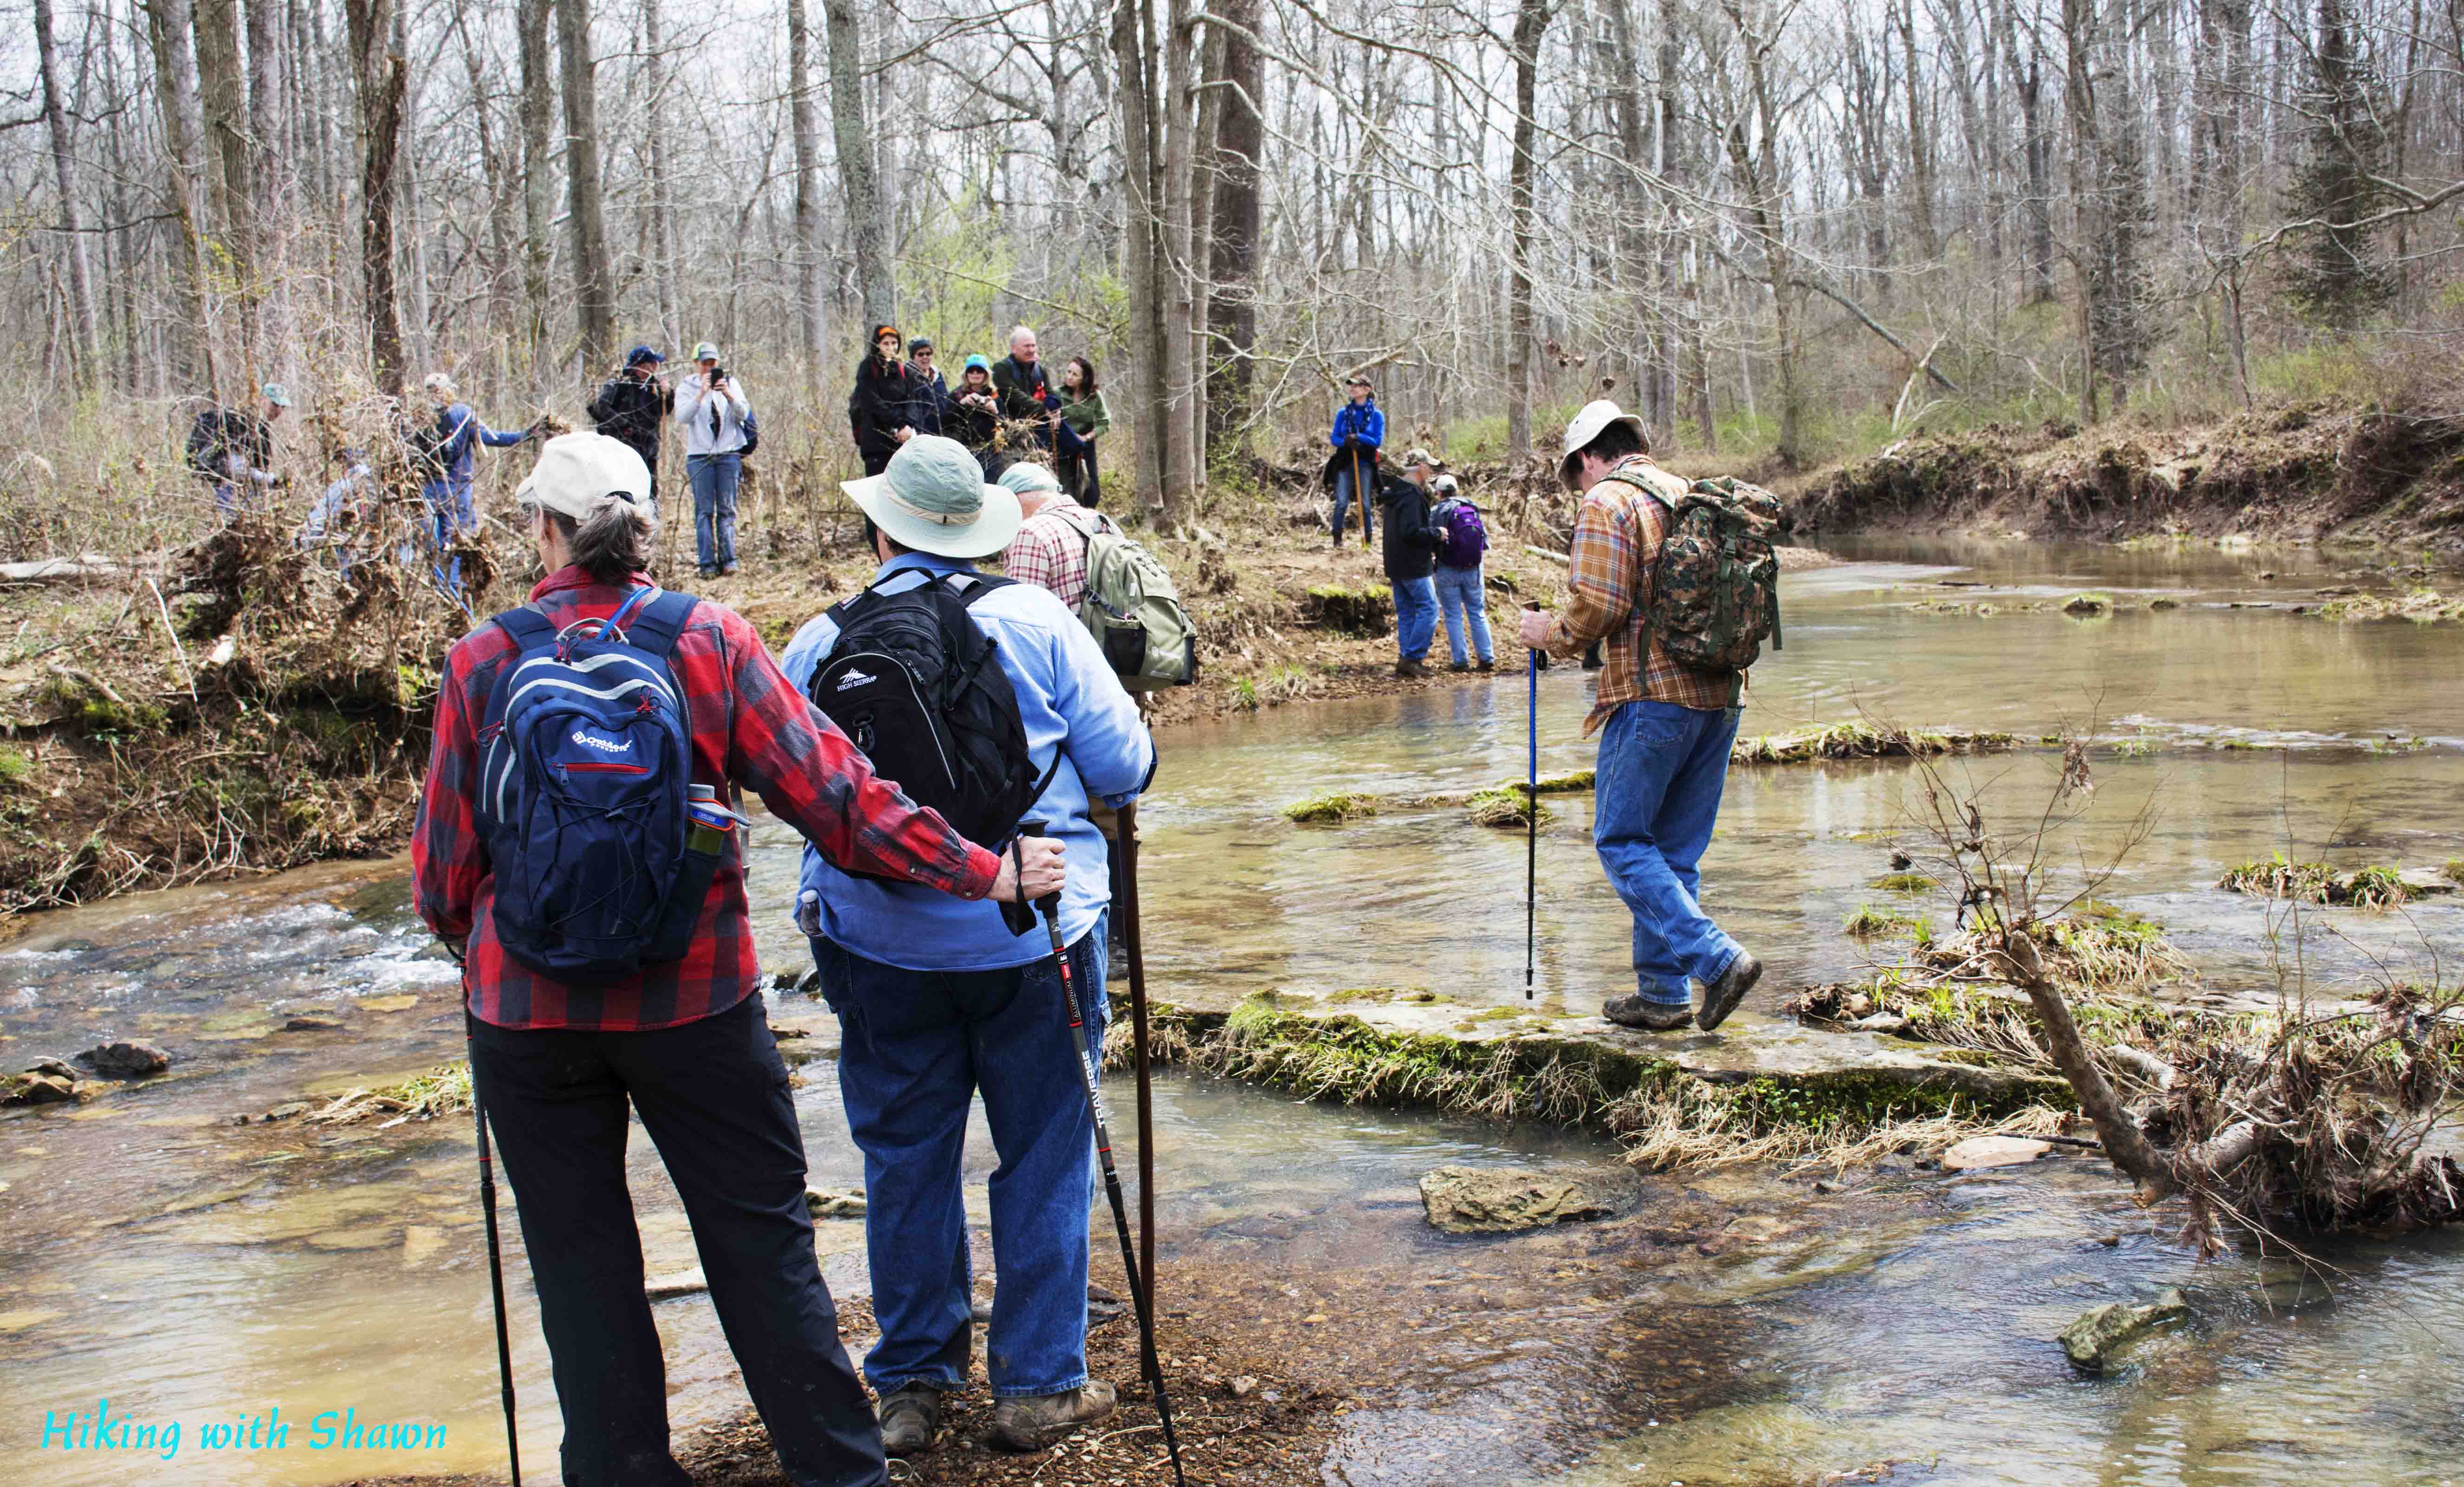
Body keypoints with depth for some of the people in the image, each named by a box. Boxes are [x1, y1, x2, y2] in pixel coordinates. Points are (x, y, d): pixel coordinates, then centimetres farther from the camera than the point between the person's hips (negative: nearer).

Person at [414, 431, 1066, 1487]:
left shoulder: (484, 661, -5)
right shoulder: (708, 640, -7)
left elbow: (445, 848, 4)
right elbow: (830, 789, -10)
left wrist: (460, 929, 26)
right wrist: (982, 873, -4)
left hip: (529, 1005, 0)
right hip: (693, 998, 0)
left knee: (579, 1256, 13)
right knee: (762, 1240, 9)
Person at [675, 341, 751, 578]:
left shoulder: (731, 383, 10)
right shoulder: (687, 388, 6)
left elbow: (743, 414, -2)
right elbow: (682, 418, -10)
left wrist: (729, 395, -19)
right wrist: (701, 394, -20)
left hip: (729, 454, 1)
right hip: (699, 456, -1)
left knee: (727, 509, -2)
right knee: (705, 511, -5)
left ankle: (728, 560, -2)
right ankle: (707, 563, -6)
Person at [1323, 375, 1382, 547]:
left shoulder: (1377, 414, -1)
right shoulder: (1343, 413, 6)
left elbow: (1378, 441, -7)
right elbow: (1334, 438, 4)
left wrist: (1357, 437, -18)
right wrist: (1346, 442, -17)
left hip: (1365, 464, -1)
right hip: (1344, 462, 1)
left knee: (1365, 505, 3)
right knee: (1341, 502, -7)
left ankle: (1367, 541, 11)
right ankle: (1337, 539, 1)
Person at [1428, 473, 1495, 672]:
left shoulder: (1437, 511, -8)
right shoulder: (1473, 508, 6)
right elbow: (1485, 537, 11)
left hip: (1448, 570, -4)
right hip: (1473, 569, 4)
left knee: (1453, 616, 3)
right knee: (1478, 614, 11)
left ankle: (1460, 661, 1)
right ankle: (1487, 658, 9)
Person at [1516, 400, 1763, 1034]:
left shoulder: (1606, 504, -5)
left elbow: (1600, 606, -14)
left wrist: (1553, 634, 3)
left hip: (1652, 696, -8)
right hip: (1719, 697, 8)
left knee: (1622, 840, 0)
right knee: (1676, 850, 12)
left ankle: (1716, 959, -11)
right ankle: (1663, 994, 16)